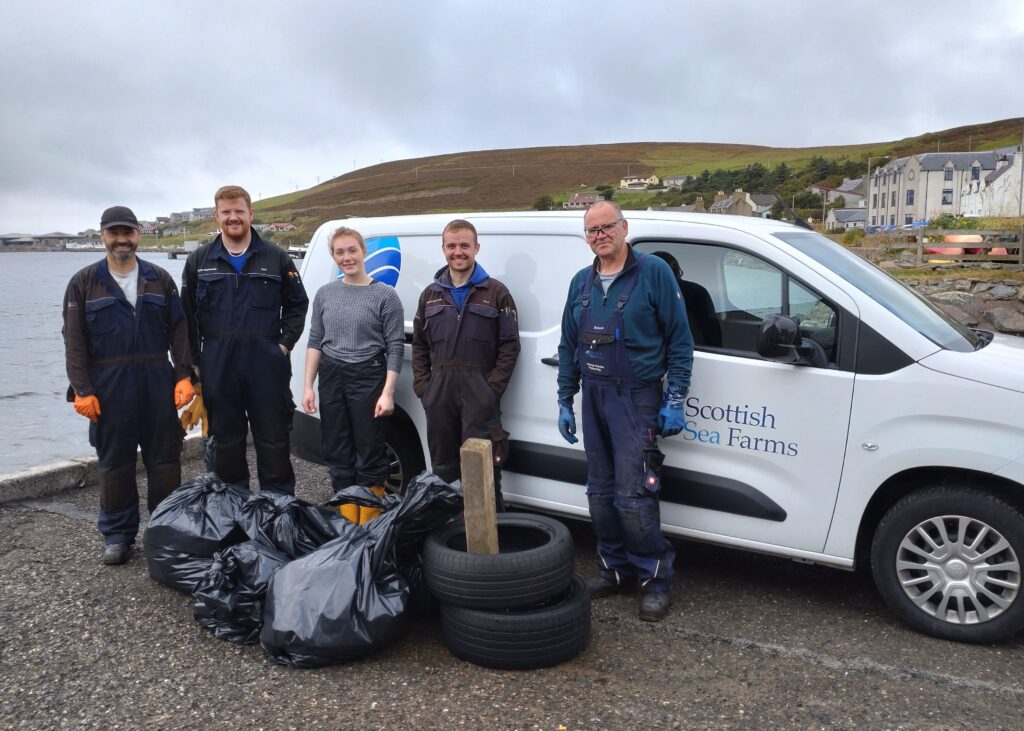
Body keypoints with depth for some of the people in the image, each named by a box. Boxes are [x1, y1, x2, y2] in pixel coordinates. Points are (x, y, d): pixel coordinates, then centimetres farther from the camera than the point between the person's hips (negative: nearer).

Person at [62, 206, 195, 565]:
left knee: (165, 457, 6)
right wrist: (81, 389, -8)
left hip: (157, 381, 1)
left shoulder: (160, 279, 8)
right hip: (108, 385, -1)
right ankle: (117, 534, 20)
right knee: (114, 461, 7)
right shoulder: (84, 283, 3)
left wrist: (184, 375, -3)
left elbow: (178, 330, 6)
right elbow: (74, 341, 0)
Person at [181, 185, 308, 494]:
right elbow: (187, 315, 9)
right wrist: (193, 359, 3)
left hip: (266, 364, -1)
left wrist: (285, 344, -1)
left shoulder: (277, 258, 5)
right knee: (226, 442, 11)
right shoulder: (199, 260, 8)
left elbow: (297, 304, 10)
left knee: (273, 442, 4)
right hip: (217, 366, 2)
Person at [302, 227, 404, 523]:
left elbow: (396, 347, -6)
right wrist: (308, 386, 5)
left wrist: (388, 392, -12)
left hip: (368, 377, -4)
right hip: (331, 377, 5)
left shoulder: (385, 295, -5)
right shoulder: (325, 294, 9)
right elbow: (315, 341, 11)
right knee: (337, 454, 10)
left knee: (369, 453, 1)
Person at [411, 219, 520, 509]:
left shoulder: (496, 292, 2)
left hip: (480, 392, -4)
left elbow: (510, 345, -2)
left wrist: (493, 387, -11)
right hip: (439, 393, 4)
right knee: (443, 464, 12)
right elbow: (419, 345, 16)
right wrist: (422, 386, 4)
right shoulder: (431, 294, 15)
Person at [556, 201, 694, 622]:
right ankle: (617, 570, 25)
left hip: (636, 399, -6)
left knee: (632, 495, -9)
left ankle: (656, 578, 8)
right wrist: (565, 401, 12)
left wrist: (675, 400, -10)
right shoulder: (581, 283, 12)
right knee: (600, 493, 11)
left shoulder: (654, 272, -5)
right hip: (593, 398, 6)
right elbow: (568, 347, 16)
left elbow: (680, 340, -6)